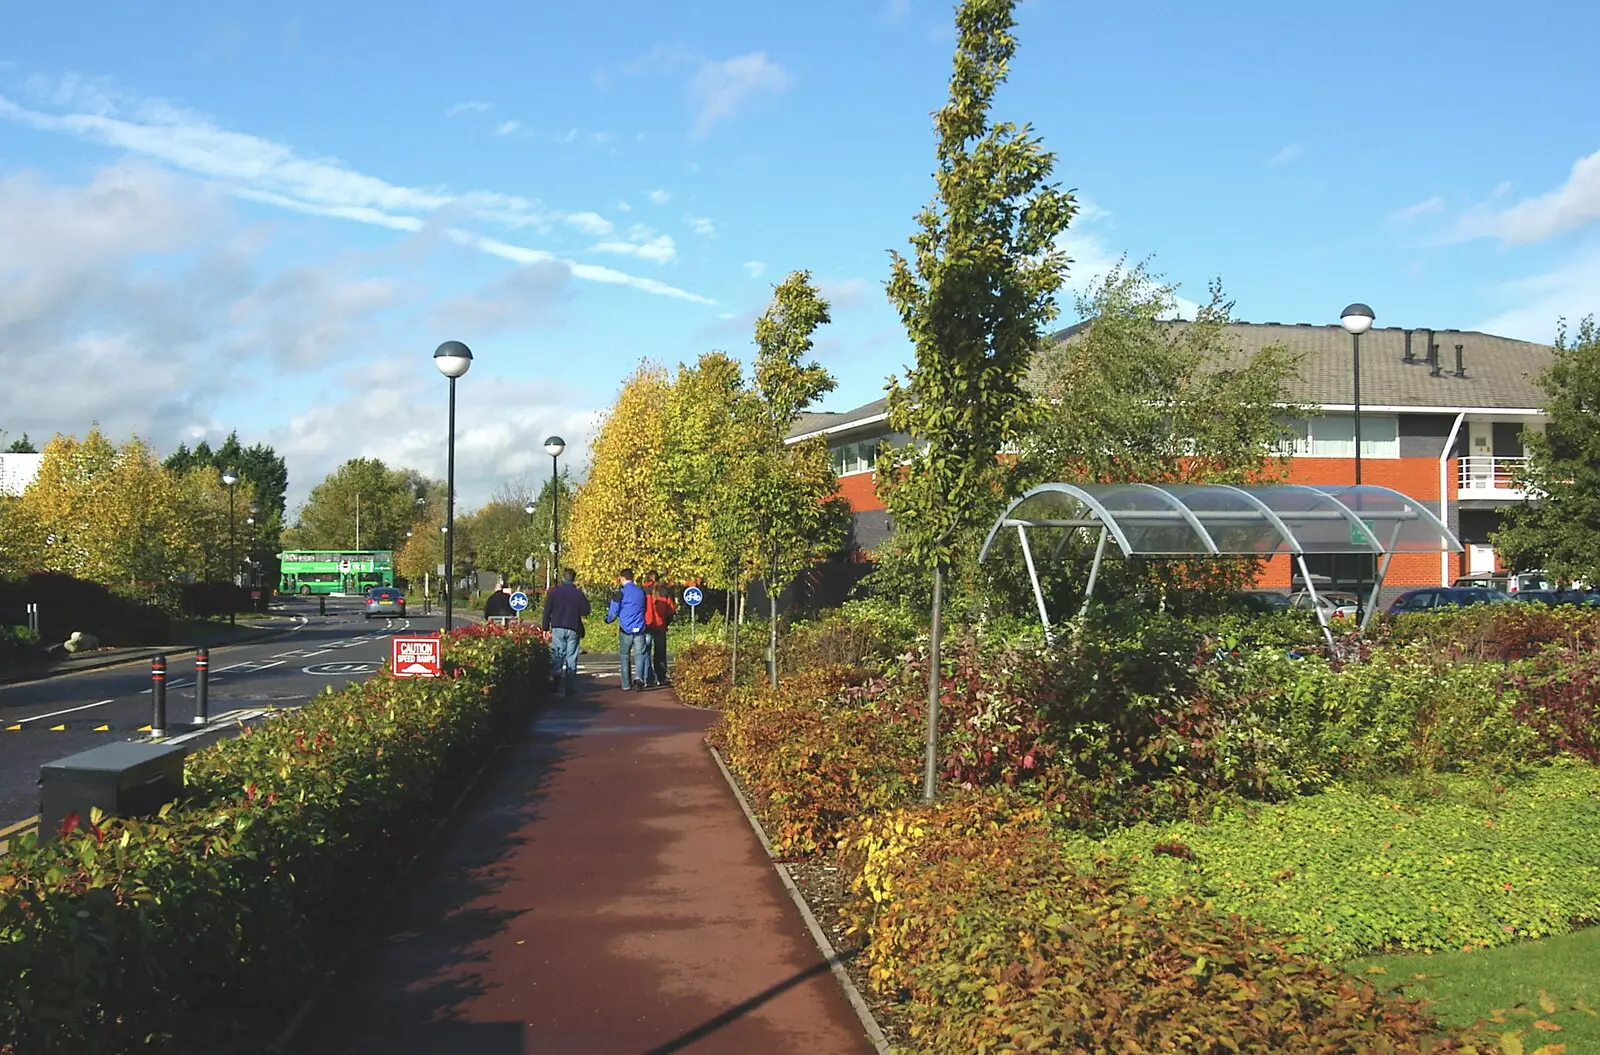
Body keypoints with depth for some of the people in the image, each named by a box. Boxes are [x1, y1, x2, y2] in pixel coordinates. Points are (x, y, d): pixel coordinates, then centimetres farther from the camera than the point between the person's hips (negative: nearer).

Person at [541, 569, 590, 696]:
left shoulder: (553, 591, 0)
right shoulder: (578, 593, -3)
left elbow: (547, 612, 0)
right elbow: (585, 611, -2)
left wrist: (545, 628, 6)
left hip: (557, 628, 1)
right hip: (573, 629, -1)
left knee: (557, 658, 7)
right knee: (571, 659, 3)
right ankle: (568, 688, 0)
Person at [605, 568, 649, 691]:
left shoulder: (621, 593, -7)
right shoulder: (641, 592, 8)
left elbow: (613, 612, -3)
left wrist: (608, 619, 17)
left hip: (625, 629, -2)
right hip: (640, 629, 2)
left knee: (624, 656, 10)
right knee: (639, 655, 1)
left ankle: (626, 685, 11)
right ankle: (638, 678, -23)